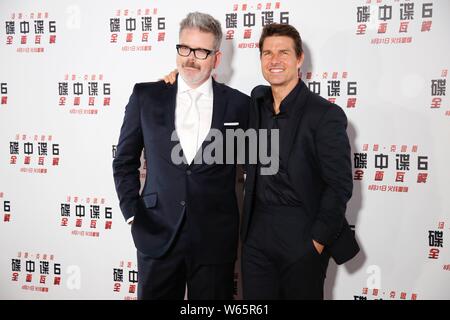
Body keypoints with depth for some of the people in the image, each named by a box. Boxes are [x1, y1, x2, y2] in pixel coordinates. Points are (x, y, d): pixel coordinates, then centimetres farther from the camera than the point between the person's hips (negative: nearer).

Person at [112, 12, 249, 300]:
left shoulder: (239, 104, 0)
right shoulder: (146, 96, 3)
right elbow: (125, 161, 10)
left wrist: (248, 228, 6)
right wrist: (132, 211, 2)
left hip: (215, 239, 0)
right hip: (157, 234, 1)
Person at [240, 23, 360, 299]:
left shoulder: (326, 115, -11)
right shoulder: (257, 101, 6)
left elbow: (340, 186, -11)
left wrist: (318, 242, -13)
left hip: (302, 236, -5)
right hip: (257, 233, 5)